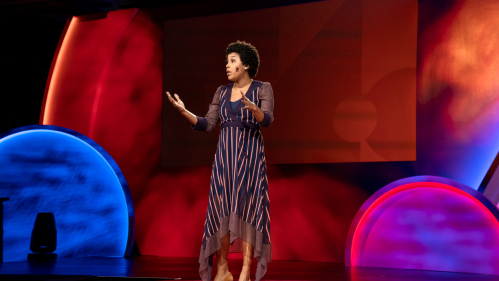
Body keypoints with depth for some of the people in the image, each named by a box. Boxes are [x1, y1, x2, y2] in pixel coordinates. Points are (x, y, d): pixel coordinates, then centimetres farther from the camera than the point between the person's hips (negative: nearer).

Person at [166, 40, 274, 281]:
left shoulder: (263, 89, 0)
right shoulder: (222, 92, 13)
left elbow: (267, 120, -15)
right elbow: (207, 125, 6)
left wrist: (252, 107, -36)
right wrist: (184, 111, -10)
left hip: (250, 156, -4)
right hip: (225, 157, 4)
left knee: (247, 211, -11)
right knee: (223, 212, 0)